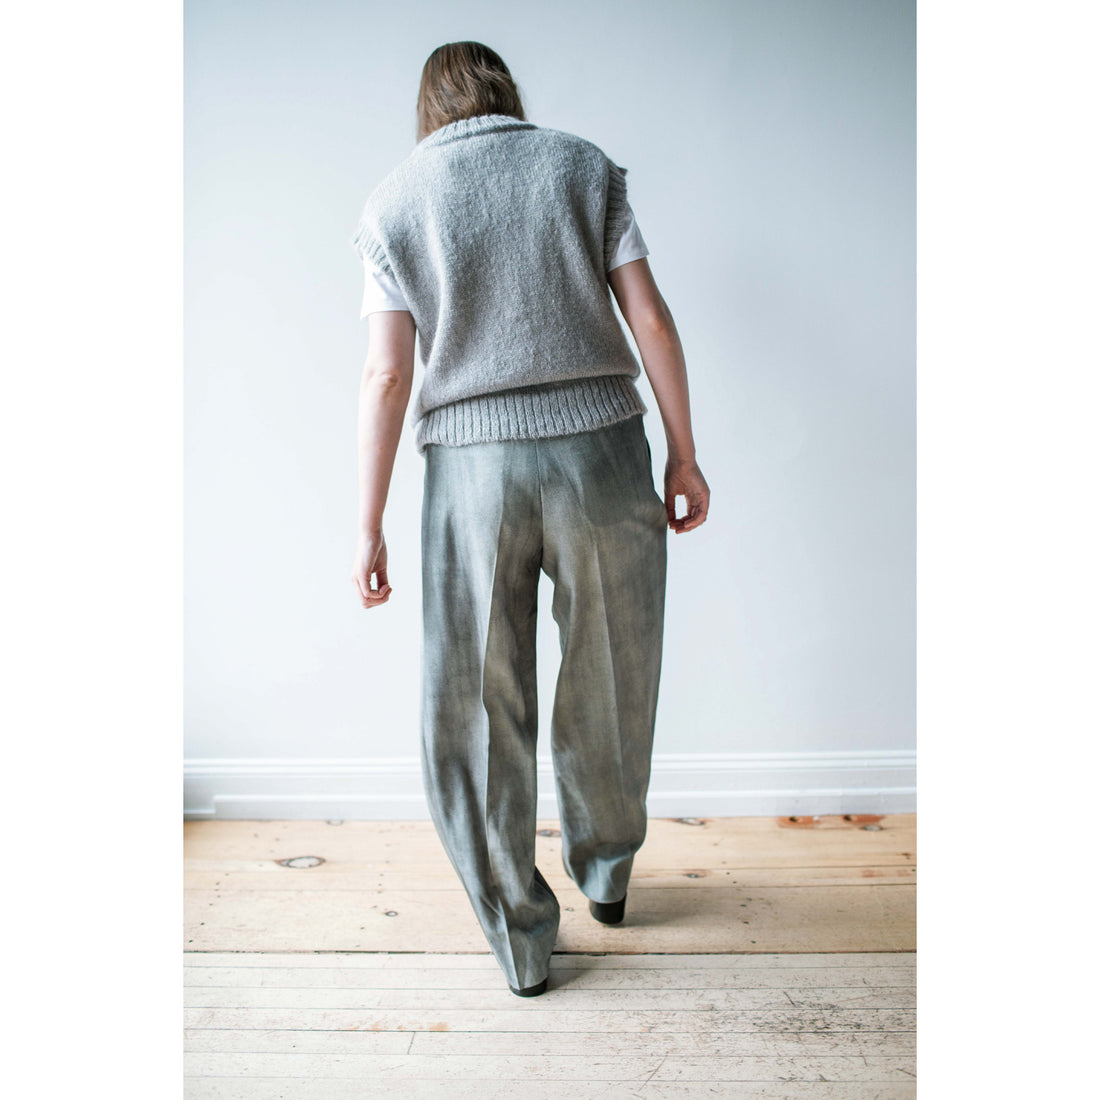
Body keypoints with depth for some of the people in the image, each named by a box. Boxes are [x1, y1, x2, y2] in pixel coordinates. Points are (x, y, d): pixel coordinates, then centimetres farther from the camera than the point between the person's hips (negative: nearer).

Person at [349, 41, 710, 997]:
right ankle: (606, 873, 39)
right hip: (600, 447, 1)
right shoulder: (584, 164, 9)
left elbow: (387, 374, 0)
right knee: (611, 689, 18)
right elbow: (650, 319, 1)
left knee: (477, 712, 11)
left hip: (471, 464, 0)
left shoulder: (391, 203, 8)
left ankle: (522, 942, 22)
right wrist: (685, 454, 7)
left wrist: (369, 525, 3)